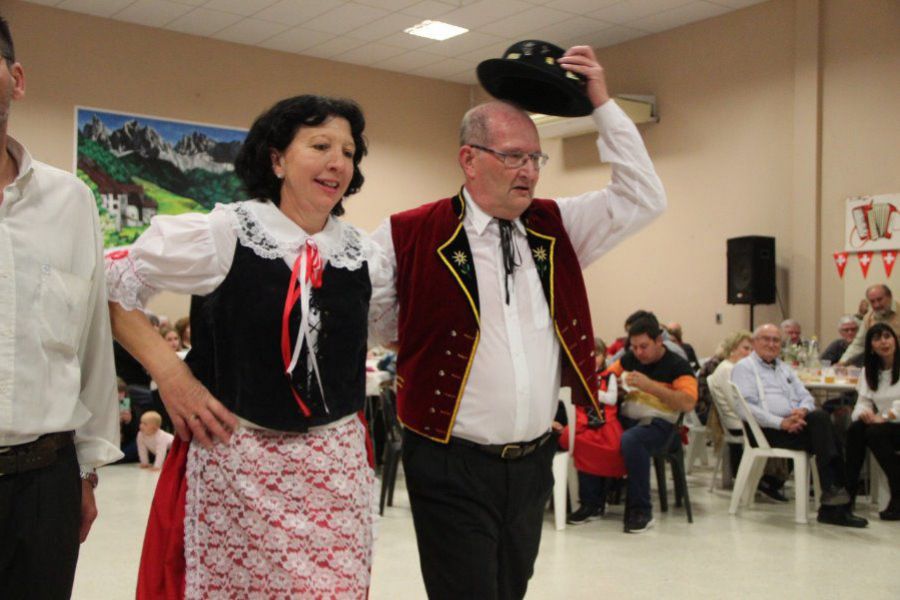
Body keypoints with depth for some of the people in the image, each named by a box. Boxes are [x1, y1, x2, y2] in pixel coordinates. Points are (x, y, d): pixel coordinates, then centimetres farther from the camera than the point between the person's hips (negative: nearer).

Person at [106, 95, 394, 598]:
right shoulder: (220, 234, -7)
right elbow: (110, 285, -2)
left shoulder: (365, 255, 4)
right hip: (235, 459, -3)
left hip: (337, 464, 3)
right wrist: (169, 371, -9)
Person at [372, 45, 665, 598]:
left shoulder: (555, 227, 7)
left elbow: (644, 199, 3)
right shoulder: (411, 237, -8)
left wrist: (603, 105, -1)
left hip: (534, 462, 5)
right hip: (453, 468, -5)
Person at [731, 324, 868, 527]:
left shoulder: (785, 369, 30)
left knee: (821, 416, -26)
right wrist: (781, 423, -17)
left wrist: (803, 410, -5)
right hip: (765, 430, -6)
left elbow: (807, 397, 21)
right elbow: (745, 407, -8)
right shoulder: (744, 367, 6)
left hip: (793, 424, 6)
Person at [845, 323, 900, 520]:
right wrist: (864, 412, -17)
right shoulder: (869, 370, 13)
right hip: (883, 425, 5)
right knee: (855, 429, -25)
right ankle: (849, 491, -24)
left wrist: (884, 417, -25)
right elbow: (863, 401, 5)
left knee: (875, 433, -32)